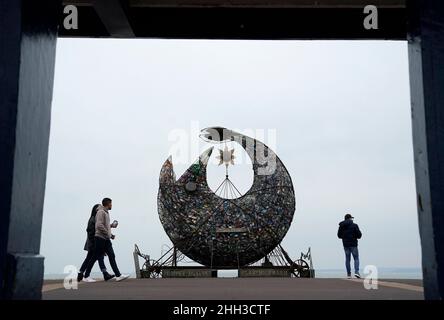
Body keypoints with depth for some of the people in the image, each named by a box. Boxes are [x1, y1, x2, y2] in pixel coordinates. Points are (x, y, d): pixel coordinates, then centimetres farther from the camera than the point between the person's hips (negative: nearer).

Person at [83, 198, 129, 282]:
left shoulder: (106, 212, 18)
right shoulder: (101, 212, -11)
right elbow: (99, 225, -22)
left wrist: (110, 234, 10)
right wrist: (108, 234, -17)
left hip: (106, 239, 9)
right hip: (100, 238, -9)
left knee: (112, 256, 1)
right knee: (95, 257, 0)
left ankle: (118, 275, -3)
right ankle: (86, 276, 11)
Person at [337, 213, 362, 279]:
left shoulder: (341, 226, 4)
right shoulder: (354, 225, -8)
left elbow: (339, 236, 10)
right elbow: (359, 235, -7)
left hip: (345, 245, 4)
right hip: (353, 244, -4)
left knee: (347, 259, 9)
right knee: (356, 258, 3)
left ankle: (349, 274, 8)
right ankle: (356, 271, -12)